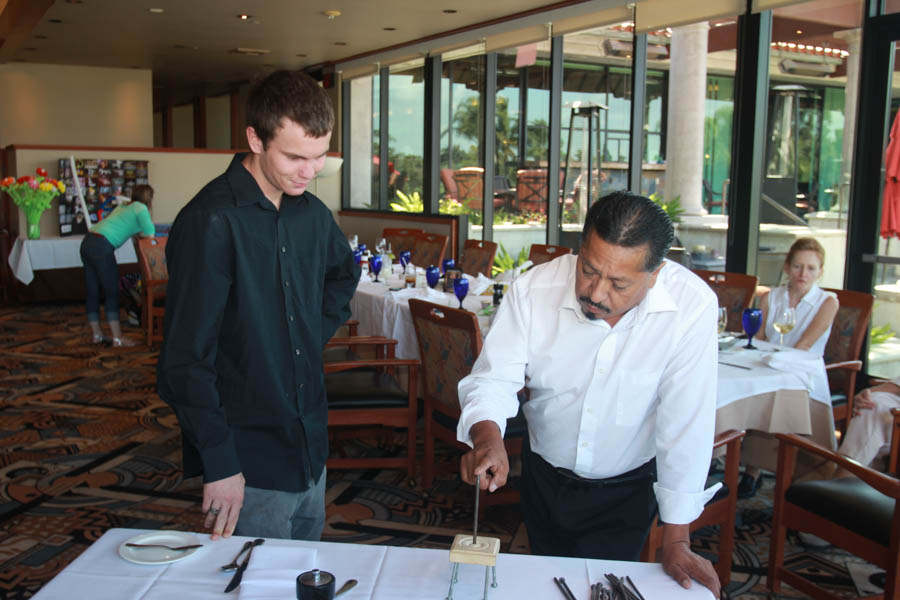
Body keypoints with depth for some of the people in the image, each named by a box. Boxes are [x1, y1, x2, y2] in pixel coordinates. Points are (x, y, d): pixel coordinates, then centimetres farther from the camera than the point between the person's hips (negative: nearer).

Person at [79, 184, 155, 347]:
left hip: (88, 242, 9)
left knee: (92, 292, 11)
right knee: (112, 292, -5)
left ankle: (96, 334, 20)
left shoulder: (123, 206, 24)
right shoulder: (140, 208, 1)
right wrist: (139, 233, 14)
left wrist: (133, 231, 17)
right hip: (101, 247, -9)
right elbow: (150, 234, -6)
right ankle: (117, 337, -4)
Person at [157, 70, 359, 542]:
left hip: (310, 450, 7)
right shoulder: (211, 221, -19)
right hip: (248, 466, -7)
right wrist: (219, 462, -18)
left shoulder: (311, 213, 4)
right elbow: (186, 359, -19)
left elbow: (344, 272, 27)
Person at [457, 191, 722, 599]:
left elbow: (685, 424, -23)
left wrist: (676, 542, -18)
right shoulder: (533, 290, -22)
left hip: (627, 491, -2)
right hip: (544, 477, 3)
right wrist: (487, 437, -40)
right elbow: (493, 379, -17)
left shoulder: (692, 307, -27)